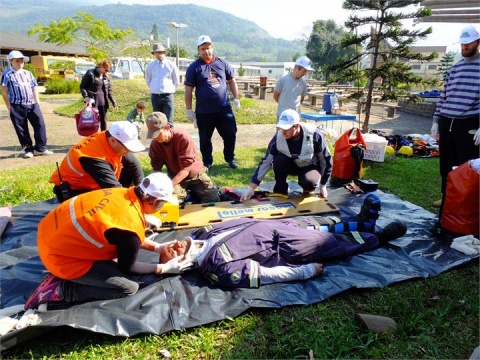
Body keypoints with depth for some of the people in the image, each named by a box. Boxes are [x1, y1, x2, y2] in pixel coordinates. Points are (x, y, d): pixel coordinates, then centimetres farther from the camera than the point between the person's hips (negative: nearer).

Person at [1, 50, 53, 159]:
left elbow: (35, 89, 19)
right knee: (22, 129, 3)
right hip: (17, 107, -4)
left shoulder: (28, 73, 17)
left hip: (32, 105, 4)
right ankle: (28, 149, 13)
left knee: (40, 124, -4)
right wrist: (9, 107, -6)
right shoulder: (7, 74, 1)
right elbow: (4, 92, -1)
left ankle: (40, 148, 3)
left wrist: (37, 103, 9)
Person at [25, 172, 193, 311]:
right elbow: (127, 268, -7)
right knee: (129, 287, -6)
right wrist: (165, 268, 2)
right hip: (60, 256, -9)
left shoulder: (123, 193, -4)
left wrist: (158, 247, 15)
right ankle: (60, 289, -4)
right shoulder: (131, 226, -27)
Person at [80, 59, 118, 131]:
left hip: (103, 101, 5)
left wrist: (114, 103, 6)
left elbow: (109, 91, 12)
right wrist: (85, 97, -19)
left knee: (103, 120, 9)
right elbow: (82, 86, -5)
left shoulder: (106, 77, 10)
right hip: (93, 101, -5)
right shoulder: (90, 73, -6)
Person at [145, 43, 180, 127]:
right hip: (155, 96, 3)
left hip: (167, 96, -2)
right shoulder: (150, 66, 4)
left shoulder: (171, 65, -2)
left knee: (168, 123, -5)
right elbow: (148, 81, 17)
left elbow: (176, 82, 7)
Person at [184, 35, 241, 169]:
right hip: (203, 112, -1)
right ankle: (207, 162, 26)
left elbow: (231, 81, 15)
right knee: (205, 139, 9)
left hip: (224, 109, 2)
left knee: (230, 135, 7)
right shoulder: (193, 67, -2)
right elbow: (188, 89, -3)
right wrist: (189, 109, -6)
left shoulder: (223, 63, 6)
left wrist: (236, 98, 8)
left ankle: (230, 158, 27)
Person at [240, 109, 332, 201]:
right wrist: (252, 187, -24)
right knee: (278, 160, -31)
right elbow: (265, 162, -19)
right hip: (291, 164, 2)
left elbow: (325, 159, -15)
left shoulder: (314, 134, -29)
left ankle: (307, 191, 2)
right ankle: (280, 190, -8)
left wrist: (323, 185, -10)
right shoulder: (278, 137, -24)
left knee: (309, 182, -35)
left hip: (310, 166, -2)